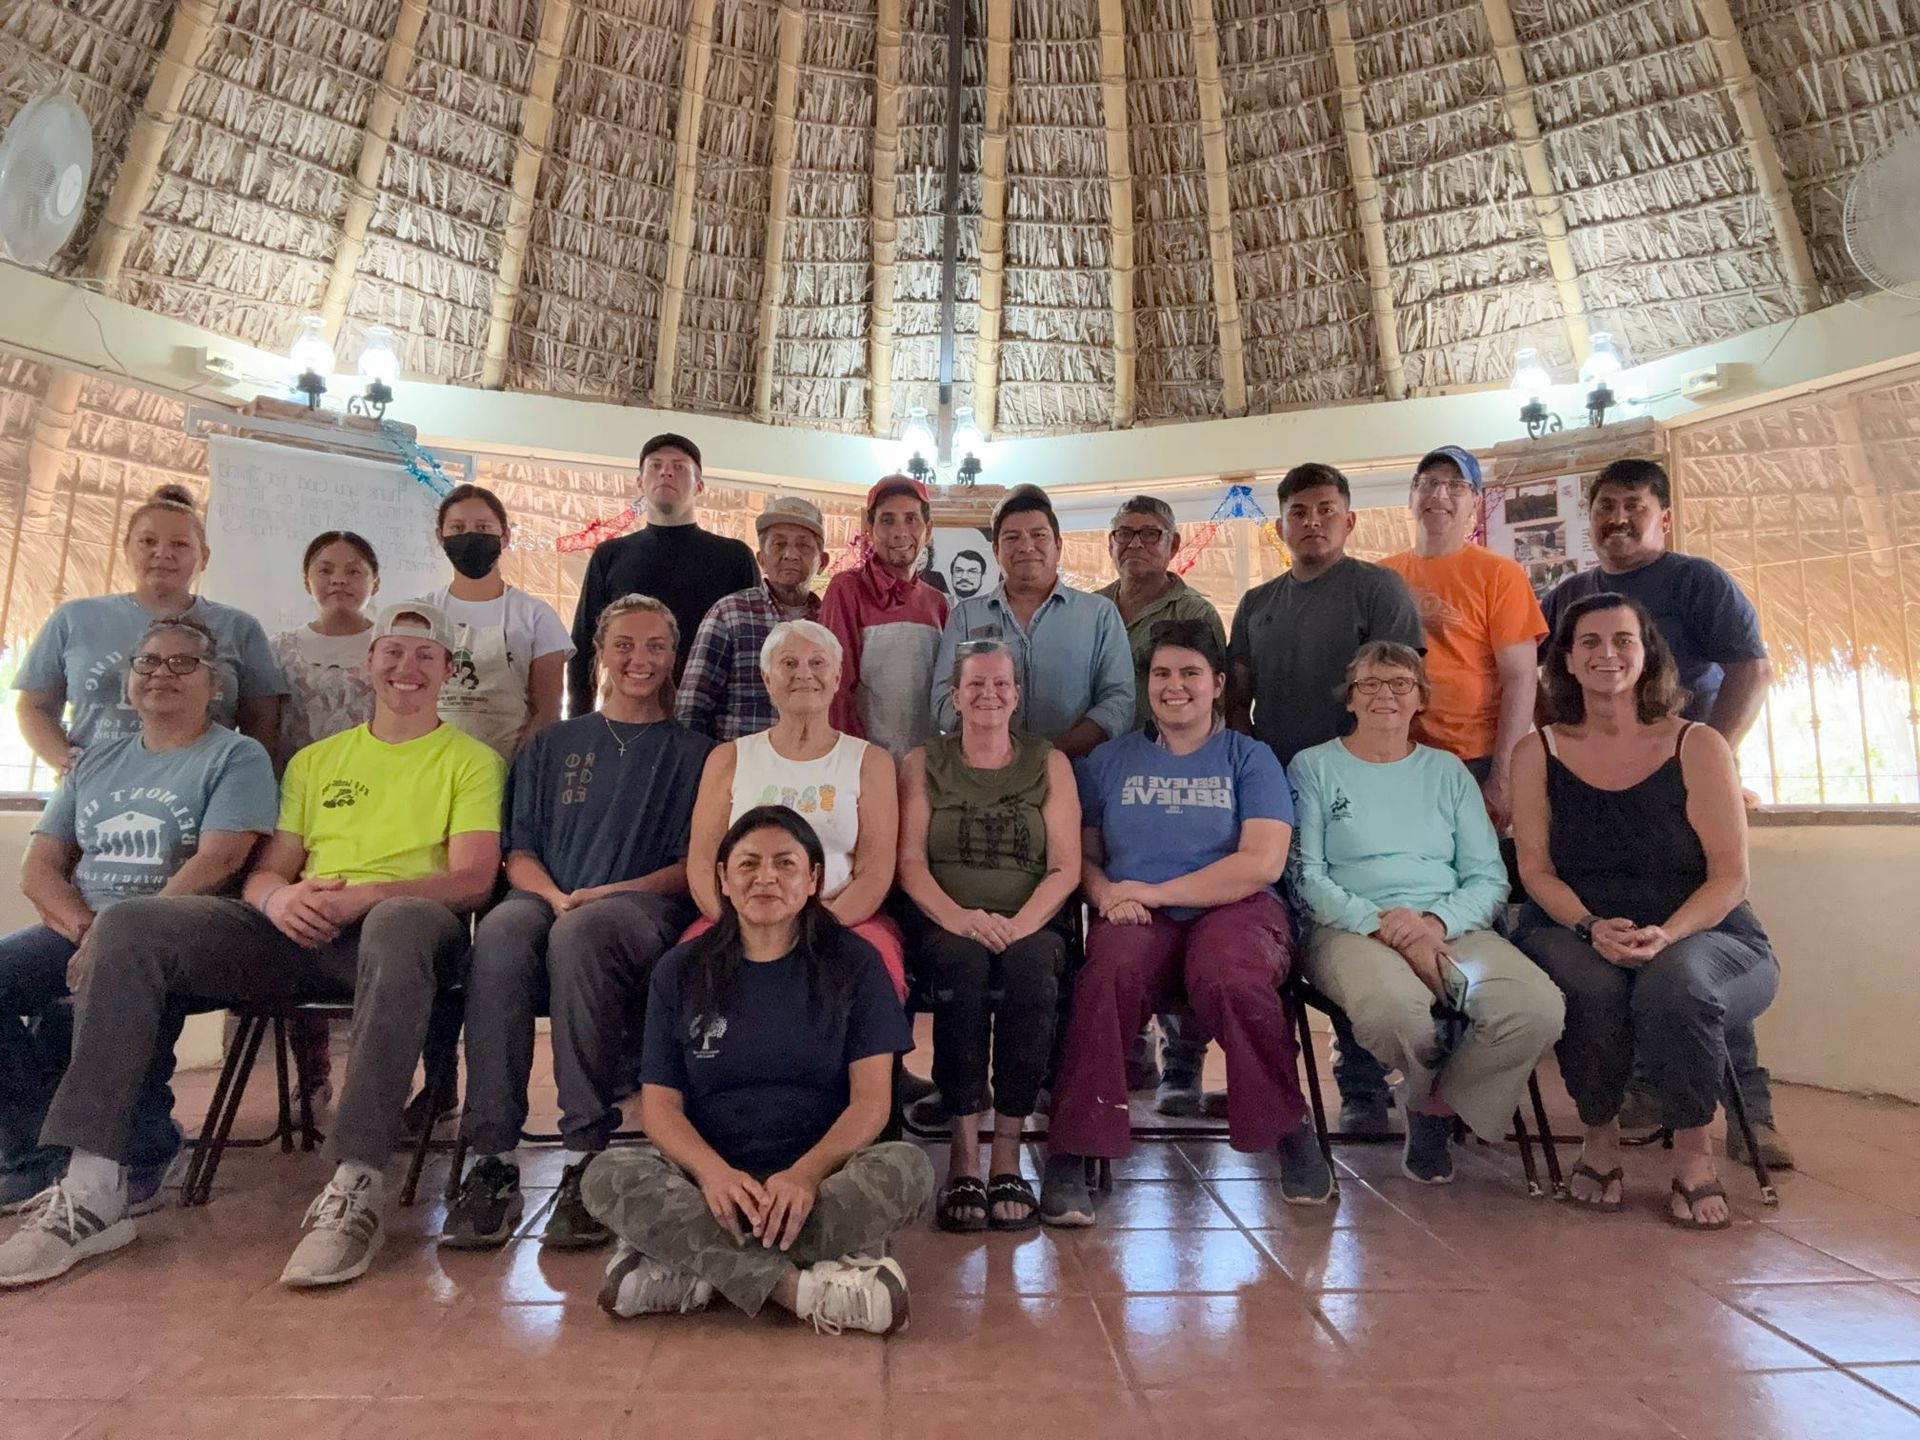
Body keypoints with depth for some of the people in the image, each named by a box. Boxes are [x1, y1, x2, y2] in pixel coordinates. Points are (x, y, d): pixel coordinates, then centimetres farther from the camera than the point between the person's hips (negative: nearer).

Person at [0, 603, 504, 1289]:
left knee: (402, 921, -41)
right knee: (126, 927, -16)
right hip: (297, 933, 5)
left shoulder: (470, 760, 10)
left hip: (397, 926, -5)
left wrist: (359, 897, -19)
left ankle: (354, 1189, -41)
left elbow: (473, 879, -3)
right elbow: (263, 874, 18)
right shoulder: (315, 761, 25)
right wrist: (279, 897, -8)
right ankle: (92, 1188, -16)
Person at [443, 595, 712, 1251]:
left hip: (648, 909, -2)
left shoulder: (693, 752, 15)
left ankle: (587, 1160, -32)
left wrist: (607, 894, -10)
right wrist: (556, 896, -7)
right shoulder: (552, 745, 24)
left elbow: (697, 867, 5)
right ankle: (493, 1161, -32)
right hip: (550, 899, 3)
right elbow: (519, 853, 15)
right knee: (500, 932, -33)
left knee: (579, 935, -37)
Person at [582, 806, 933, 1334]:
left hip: (824, 1176, 0)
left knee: (907, 1167, -30)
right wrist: (713, 1171, -21)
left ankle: (690, 1271, -26)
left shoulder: (853, 962, 2)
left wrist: (806, 1173, -24)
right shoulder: (680, 971, 7)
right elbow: (660, 1103, 0)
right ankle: (802, 1288, -30)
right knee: (608, 1176, -26)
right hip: (710, 1176, 1)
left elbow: (872, 1101, -5)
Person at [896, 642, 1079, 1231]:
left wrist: (1017, 926, -16)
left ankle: (1007, 1157, -24)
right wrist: (959, 918, -17)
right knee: (962, 963, -34)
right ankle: (962, 1156, -27)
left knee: (1030, 970, -33)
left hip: (1031, 925, 0)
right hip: (945, 925, 0)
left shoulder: (1049, 764, 12)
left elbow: (1065, 867, 2)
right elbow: (910, 863, 1)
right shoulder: (923, 764, 12)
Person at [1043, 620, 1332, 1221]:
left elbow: (1263, 862, -2)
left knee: (1229, 980, -36)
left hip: (1235, 908, -1)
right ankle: (1069, 1157, -25)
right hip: (1136, 917, 1)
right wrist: (1106, 893, -10)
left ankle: (1291, 1130, -11)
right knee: (1109, 979, -34)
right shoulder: (1110, 760, 19)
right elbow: (1082, 855, 14)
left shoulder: (1249, 759, 12)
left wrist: (1156, 891, -8)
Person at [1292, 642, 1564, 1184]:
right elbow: (1306, 875, 0)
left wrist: (1436, 922, -11)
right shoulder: (1314, 766, 10)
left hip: (1453, 929, 3)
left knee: (1537, 1009, -27)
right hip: (1352, 930, -3)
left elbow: (1490, 879, 11)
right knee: (1394, 1010, -36)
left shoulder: (1448, 770, 19)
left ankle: (1440, 1104, 2)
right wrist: (1383, 924, -15)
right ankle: (1434, 1089, 3)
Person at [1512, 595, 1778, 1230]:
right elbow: (1536, 869, 1)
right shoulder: (1539, 754, 5)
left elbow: (1728, 876, -4)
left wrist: (1666, 935, -22)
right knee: (1594, 985, -32)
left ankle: (1693, 1150, -7)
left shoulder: (1697, 746, 0)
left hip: (1700, 935, -1)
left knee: (1675, 982, -34)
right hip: (1573, 934, 1)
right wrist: (1593, 927, -18)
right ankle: (1600, 1138, -4)